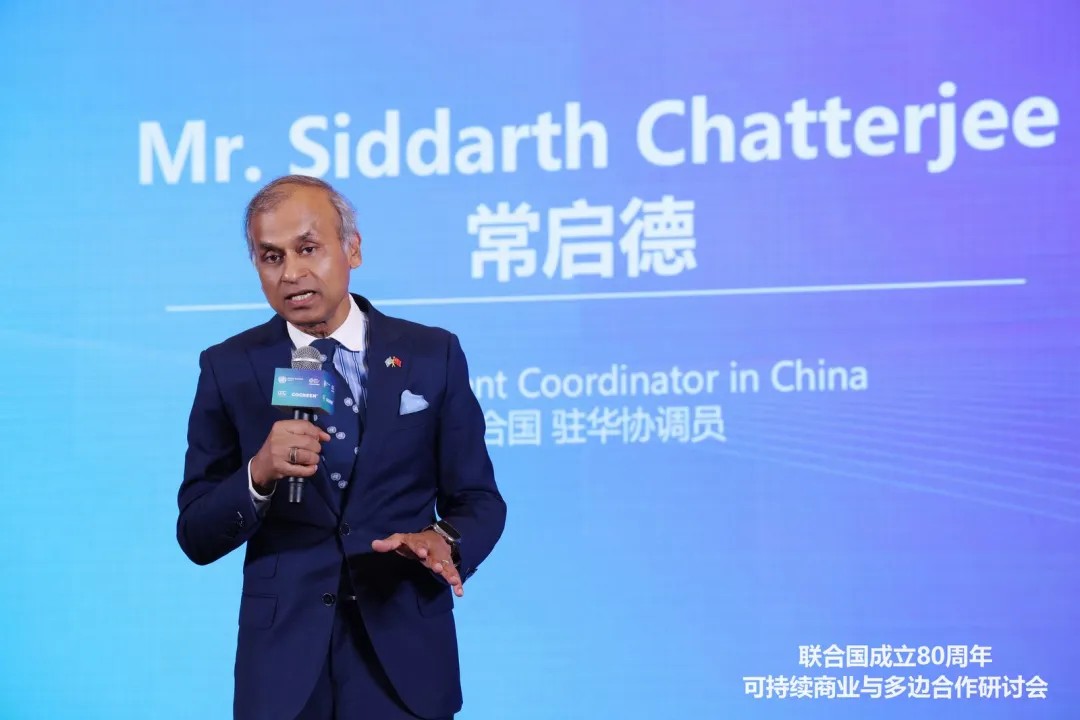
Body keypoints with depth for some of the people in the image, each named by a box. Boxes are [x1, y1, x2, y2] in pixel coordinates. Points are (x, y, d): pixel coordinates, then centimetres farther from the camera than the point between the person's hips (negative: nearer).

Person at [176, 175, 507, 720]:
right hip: (283, 658, 0)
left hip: (405, 655, 0)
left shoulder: (433, 355, 0)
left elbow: (478, 501, 3)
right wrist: (259, 474, -20)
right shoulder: (229, 368, 0)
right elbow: (196, 536, -2)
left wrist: (445, 541, -18)